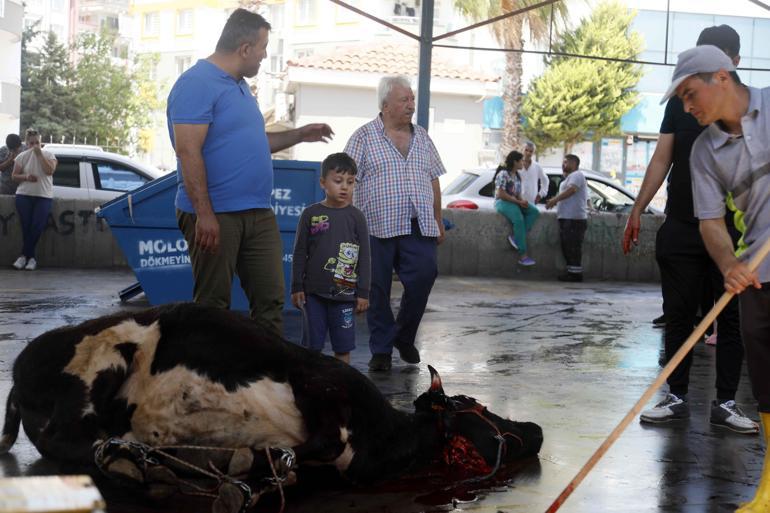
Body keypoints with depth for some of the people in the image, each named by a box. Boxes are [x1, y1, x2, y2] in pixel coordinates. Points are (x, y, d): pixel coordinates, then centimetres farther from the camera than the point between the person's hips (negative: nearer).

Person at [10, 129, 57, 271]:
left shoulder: (48, 155, 4)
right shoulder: (22, 156, 7)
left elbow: (49, 171, -13)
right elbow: (14, 176, 7)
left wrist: (39, 154, -13)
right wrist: (26, 177, -13)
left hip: (44, 197, -1)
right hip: (24, 196, 1)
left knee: (37, 227, -11)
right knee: (26, 227, -7)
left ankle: (24, 256, -2)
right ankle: (31, 258, 0)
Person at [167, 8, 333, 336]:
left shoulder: (239, 85, 18)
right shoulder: (197, 84, -12)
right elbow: (188, 152, -19)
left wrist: (299, 135, 27)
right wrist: (204, 214, -24)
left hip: (258, 215, 9)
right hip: (215, 216, -9)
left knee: (270, 299, 6)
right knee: (213, 305, 1)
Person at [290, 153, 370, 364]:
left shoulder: (356, 217, 1)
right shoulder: (310, 214, 1)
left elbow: (364, 257, 2)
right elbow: (299, 253, 4)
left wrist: (363, 292, -1)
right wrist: (296, 287, 0)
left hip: (344, 292, 0)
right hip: (314, 291, 0)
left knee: (343, 344, 5)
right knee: (312, 342, 6)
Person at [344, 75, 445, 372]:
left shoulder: (422, 137, 17)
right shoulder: (364, 137, 2)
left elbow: (434, 180, 21)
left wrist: (438, 221, 19)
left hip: (419, 228, 4)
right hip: (378, 228, -3)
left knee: (423, 277, -8)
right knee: (378, 291, 0)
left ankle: (404, 337, 15)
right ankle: (381, 350, 13)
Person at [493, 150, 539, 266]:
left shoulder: (518, 176, 18)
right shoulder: (503, 174, -10)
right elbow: (501, 194, -18)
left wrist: (523, 201, -7)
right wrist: (518, 202, -17)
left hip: (515, 202, 9)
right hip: (502, 202, -9)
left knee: (534, 211, -15)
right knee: (518, 219, -34)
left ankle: (515, 236, -24)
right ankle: (523, 255, -34)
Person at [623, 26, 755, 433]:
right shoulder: (681, 102, 8)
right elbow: (662, 159, 10)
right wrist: (638, 210, 4)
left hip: (733, 230, -1)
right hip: (680, 228, 2)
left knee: (733, 317, 3)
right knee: (678, 315, 5)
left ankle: (725, 403, 11)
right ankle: (676, 397, 15)